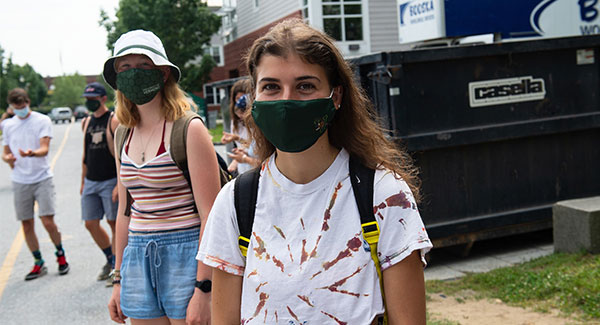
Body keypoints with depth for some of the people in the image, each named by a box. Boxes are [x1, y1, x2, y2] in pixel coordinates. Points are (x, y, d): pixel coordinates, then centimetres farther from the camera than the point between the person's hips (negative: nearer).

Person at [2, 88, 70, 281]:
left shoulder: (42, 121, -3)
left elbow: (45, 149, -13)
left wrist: (31, 153, -36)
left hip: (42, 179, -4)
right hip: (20, 181, 4)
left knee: (48, 222, -9)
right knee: (26, 225, 6)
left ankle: (60, 255, 15)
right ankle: (39, 263, 19)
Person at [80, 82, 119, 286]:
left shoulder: (114, 121, -9)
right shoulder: (87, 122, 12)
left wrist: (119, 184, -19)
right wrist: (83, 181, 19)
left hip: (110, 181, -7)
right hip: (90, 182, 7)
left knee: (114, 223, 0)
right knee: (91, 224, 8)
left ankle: (117, 266, 11)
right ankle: (110, 260, 26)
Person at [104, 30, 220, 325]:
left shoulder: (189, 129, -10)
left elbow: (210, 216, -14)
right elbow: (125, 211, 16)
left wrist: (203, 291, -18)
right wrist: (118, 280, 16)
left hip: (185, 253, -5)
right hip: (138, 257, 6)